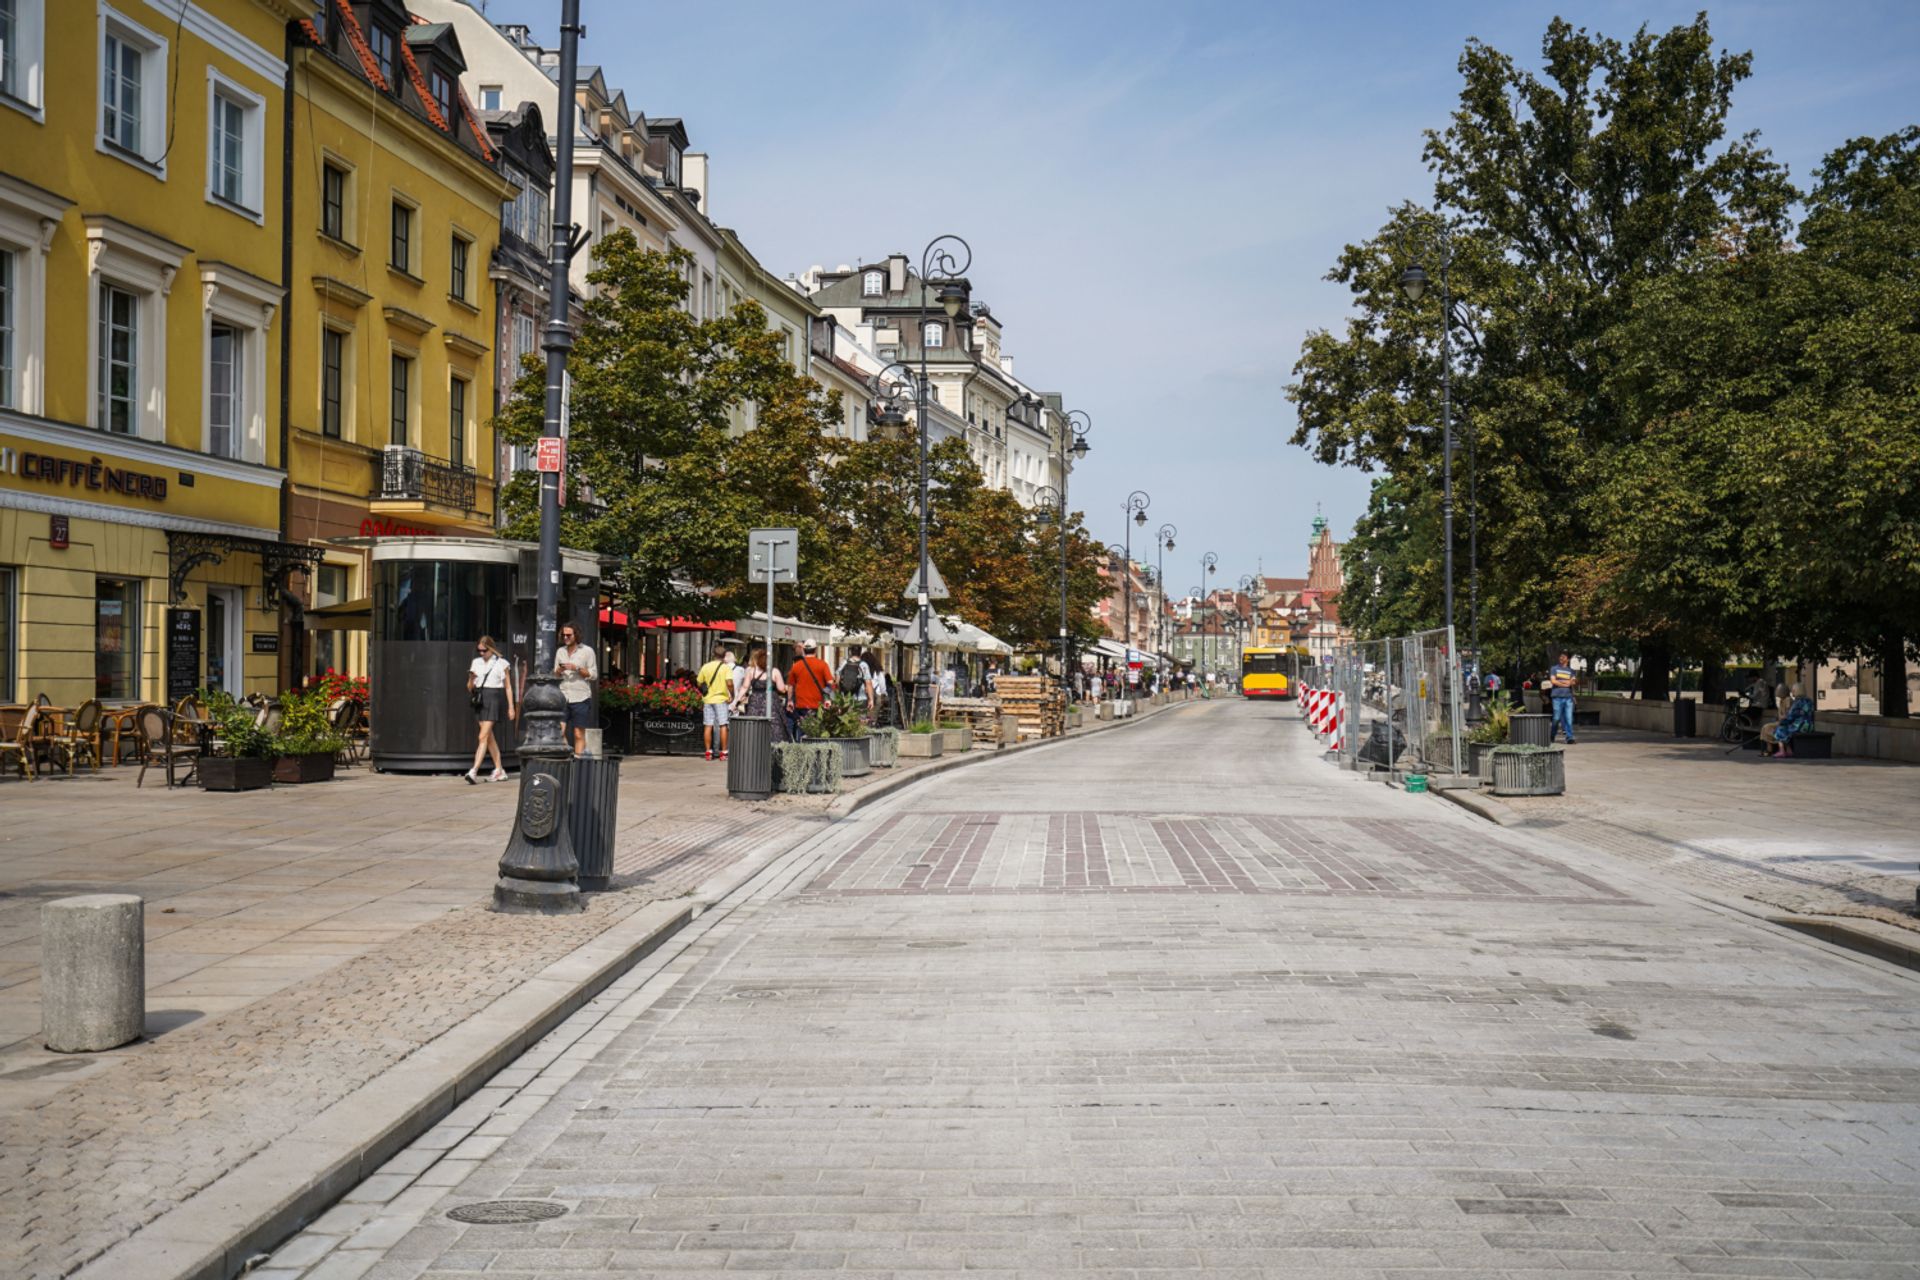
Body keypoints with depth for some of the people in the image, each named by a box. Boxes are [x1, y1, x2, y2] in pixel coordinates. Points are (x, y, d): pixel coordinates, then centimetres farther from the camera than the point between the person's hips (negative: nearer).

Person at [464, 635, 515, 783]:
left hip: (494, 699, -6)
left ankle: (474, 772, -18)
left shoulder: (501, 663, -1)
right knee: (489, 737, 10)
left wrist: (511, 706, 0)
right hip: (480, 699, 6)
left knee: (483, 737, -12)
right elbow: (470, 688, 11)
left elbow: (508, 686, 3)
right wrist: (471, 679, -11)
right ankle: (500, 771, 18)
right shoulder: (476, 663, 10)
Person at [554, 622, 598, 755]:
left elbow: (594, 675, 0)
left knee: (579, 734, -3)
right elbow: (555, 675, 18)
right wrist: (559, 670, -4)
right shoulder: (560, 651, 15)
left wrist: (577, 668, -13)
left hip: (580, 698, -3)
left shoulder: (587, 651, 3)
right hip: (562, 697, 3)